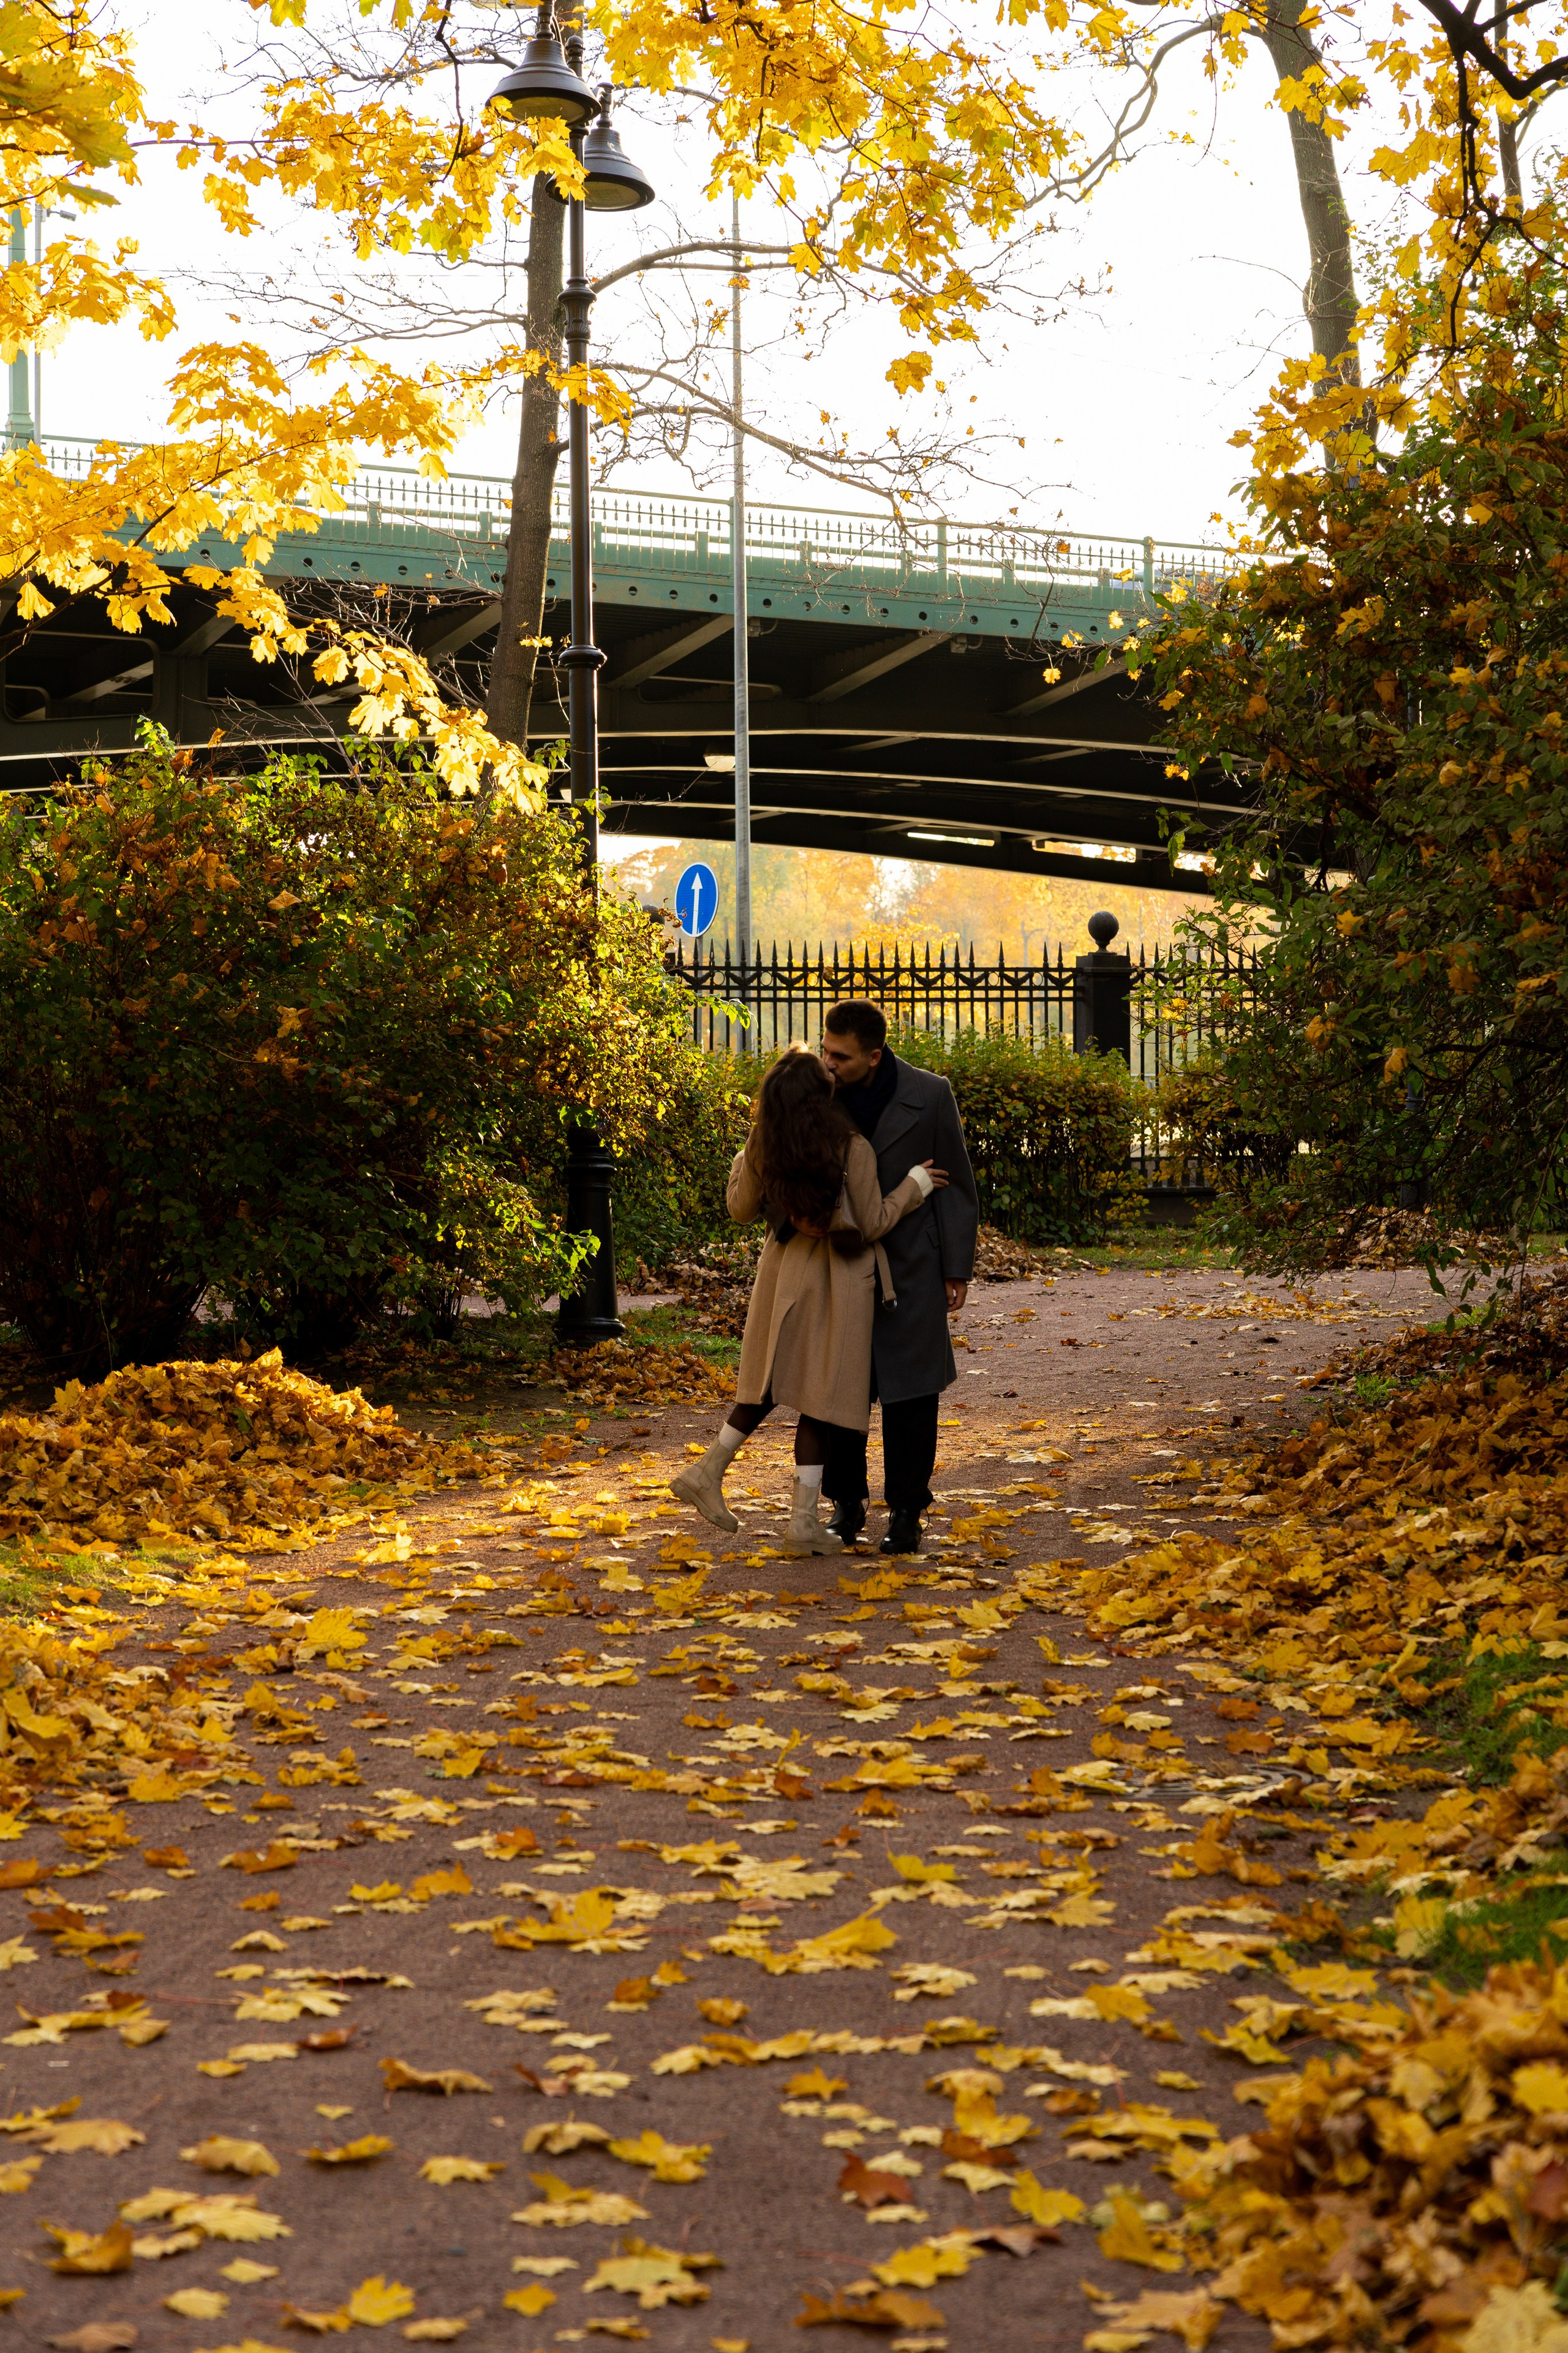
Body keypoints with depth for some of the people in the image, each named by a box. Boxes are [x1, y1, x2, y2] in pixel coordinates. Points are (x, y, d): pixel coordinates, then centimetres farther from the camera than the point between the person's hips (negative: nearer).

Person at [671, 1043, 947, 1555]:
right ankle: (804, 1522, 6)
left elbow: (742, 1209, 9)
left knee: (772, 1381, 22)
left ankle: (709, 1471, 19)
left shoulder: (763, 1146, -5)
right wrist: (914, 1185, 2)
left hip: (784, 1272, 5)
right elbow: (873, 1225, -10)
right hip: (836, 1281, -5)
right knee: (821, 1396, 3)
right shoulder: (851, 1149, -19)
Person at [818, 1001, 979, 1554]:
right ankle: (847, 1503, 21)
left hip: (909, 1265, -2)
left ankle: (906, 1514, 11)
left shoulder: (928, 1096, -11)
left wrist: (957, 1270, -3)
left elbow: (956, 1184, -2)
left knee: (909, 1395, 1)